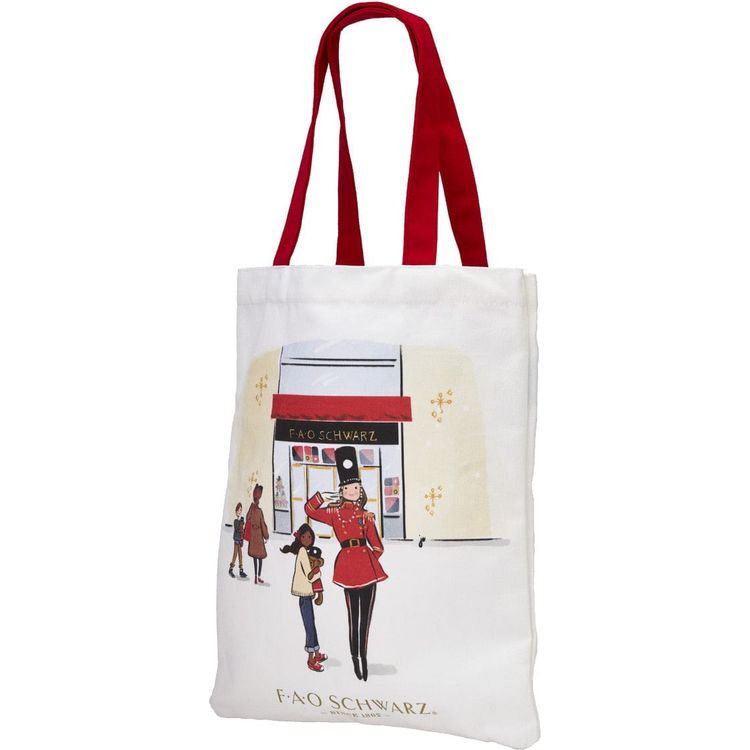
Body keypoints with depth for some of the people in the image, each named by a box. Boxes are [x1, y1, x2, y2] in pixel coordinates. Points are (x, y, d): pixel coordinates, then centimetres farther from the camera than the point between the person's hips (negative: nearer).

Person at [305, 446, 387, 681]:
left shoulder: (367, 515, 14)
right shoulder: (335, 512, 9)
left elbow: (377, 545, 12)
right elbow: (310, 509, 4)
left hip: (368, 565, 2)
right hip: (349, 565, -2)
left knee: (365, 616, 6)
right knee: (353, 615, 2)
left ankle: (363, 657, 12)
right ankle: (356, 659, 8)